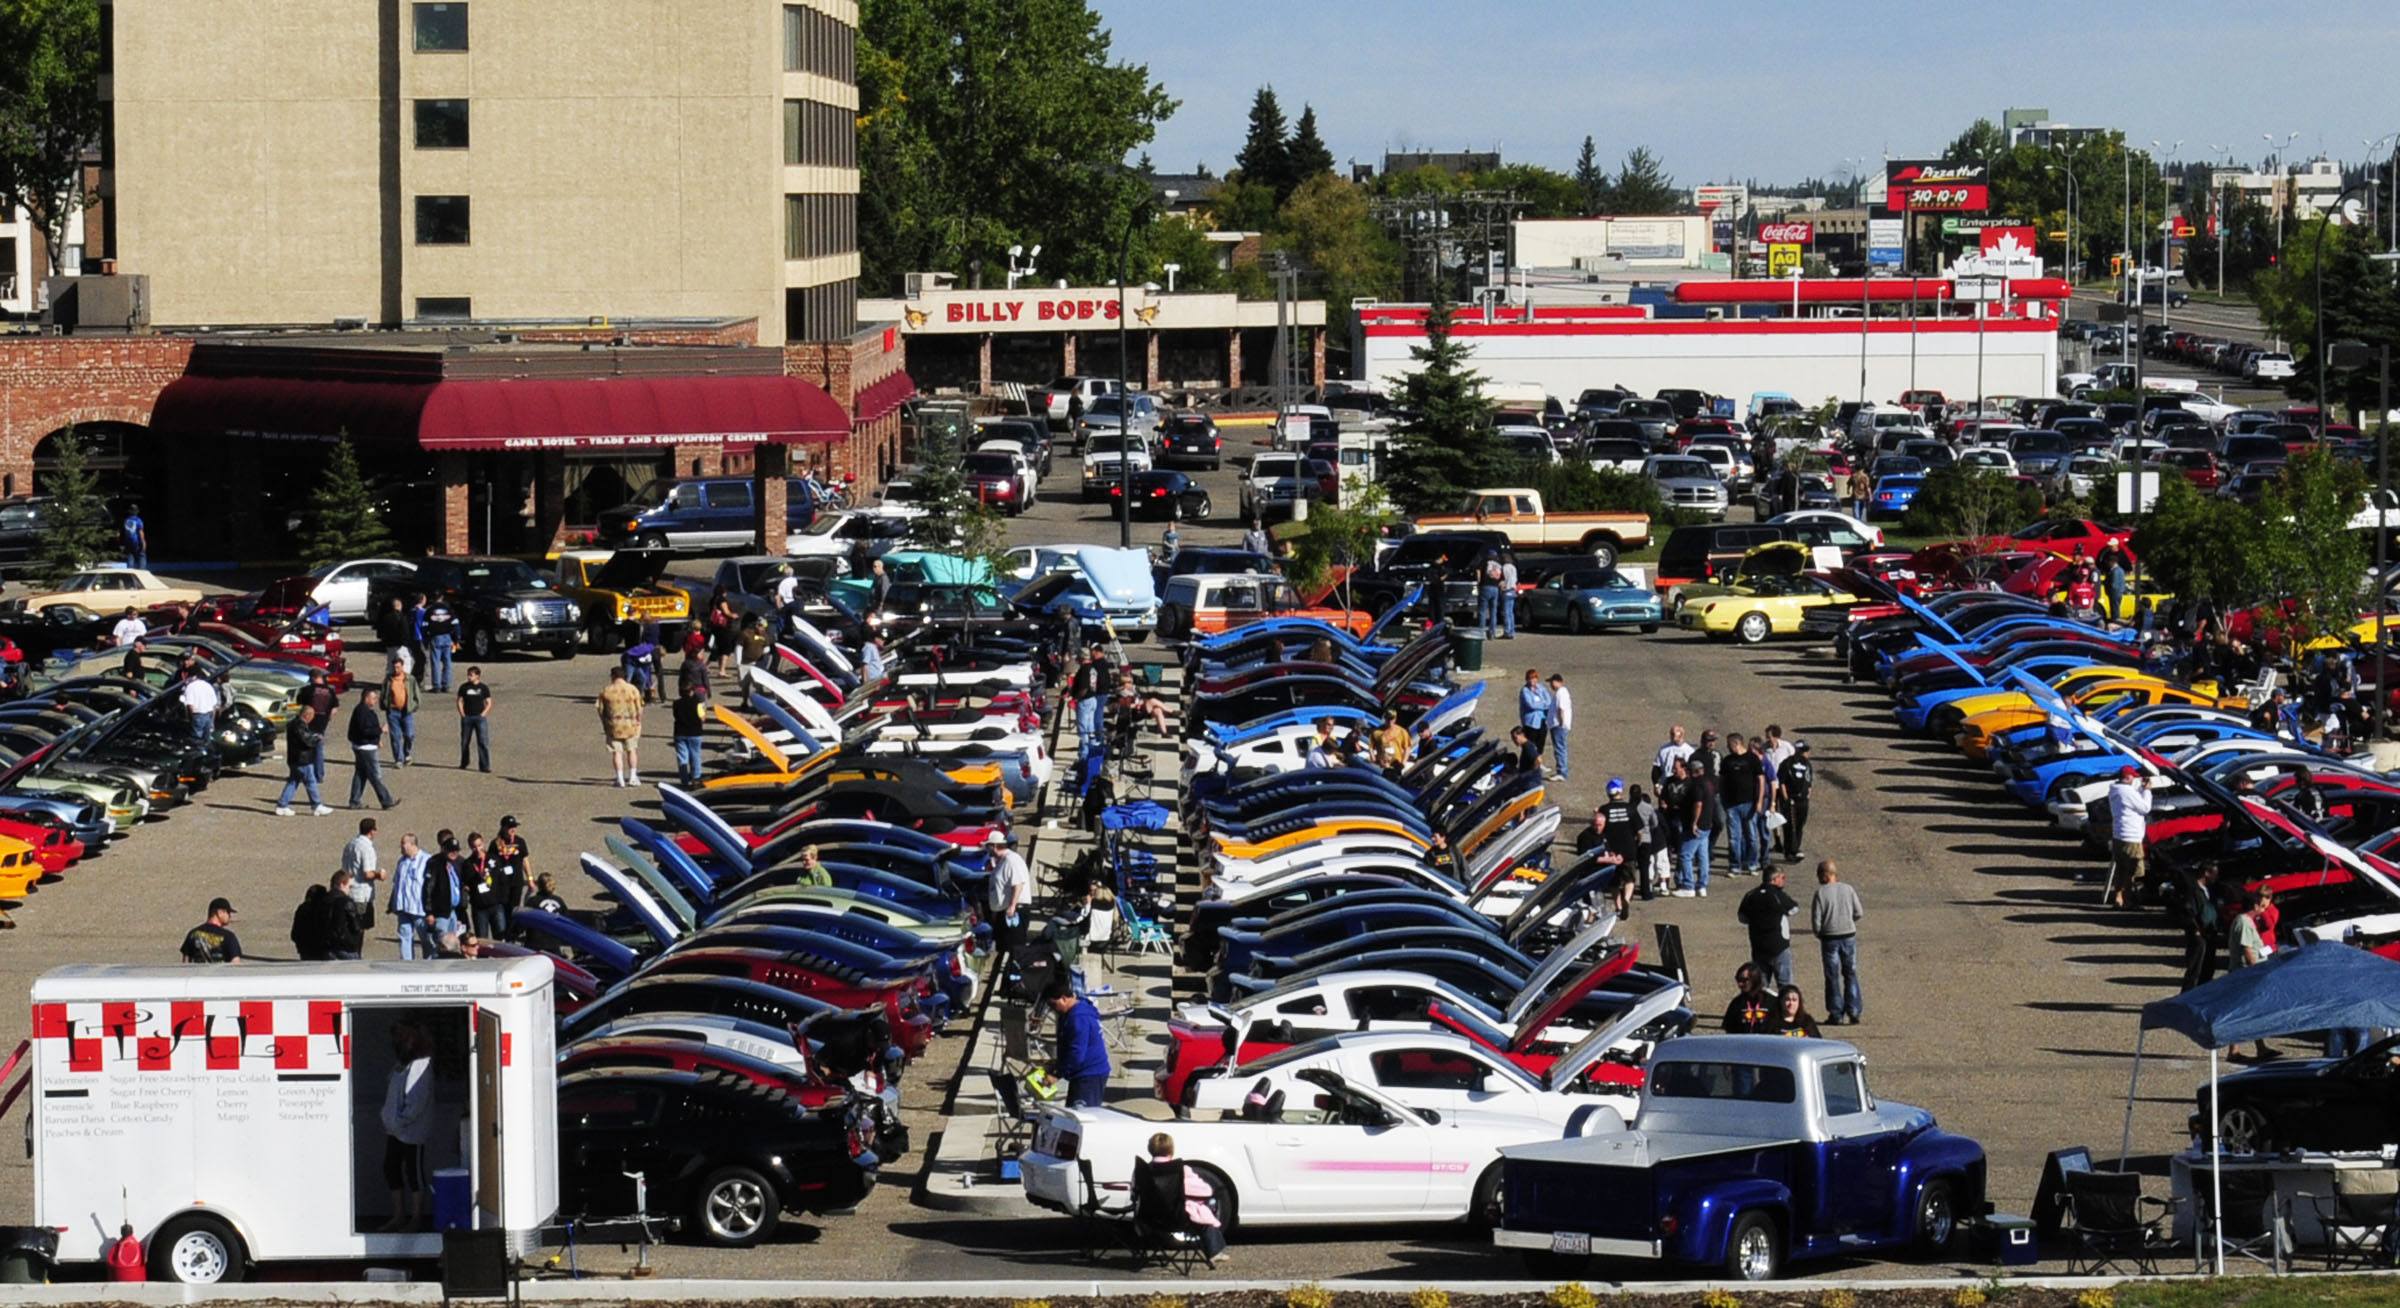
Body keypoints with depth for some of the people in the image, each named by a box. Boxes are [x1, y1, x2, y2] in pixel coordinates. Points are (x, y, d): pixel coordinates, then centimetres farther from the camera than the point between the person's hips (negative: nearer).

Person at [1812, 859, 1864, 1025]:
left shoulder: (1821, 893, -10)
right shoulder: (1848, 889, -2)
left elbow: (1816, 920, -9)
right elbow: (1859, 913, 2)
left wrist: (1820, 935, 10)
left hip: (1829, 937, -2)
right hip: (1849, 935, 2)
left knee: (1832, 976, 6)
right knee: (1851, 974, 12)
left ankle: (1836, 1014, 6)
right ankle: (1854, 1012, 9)